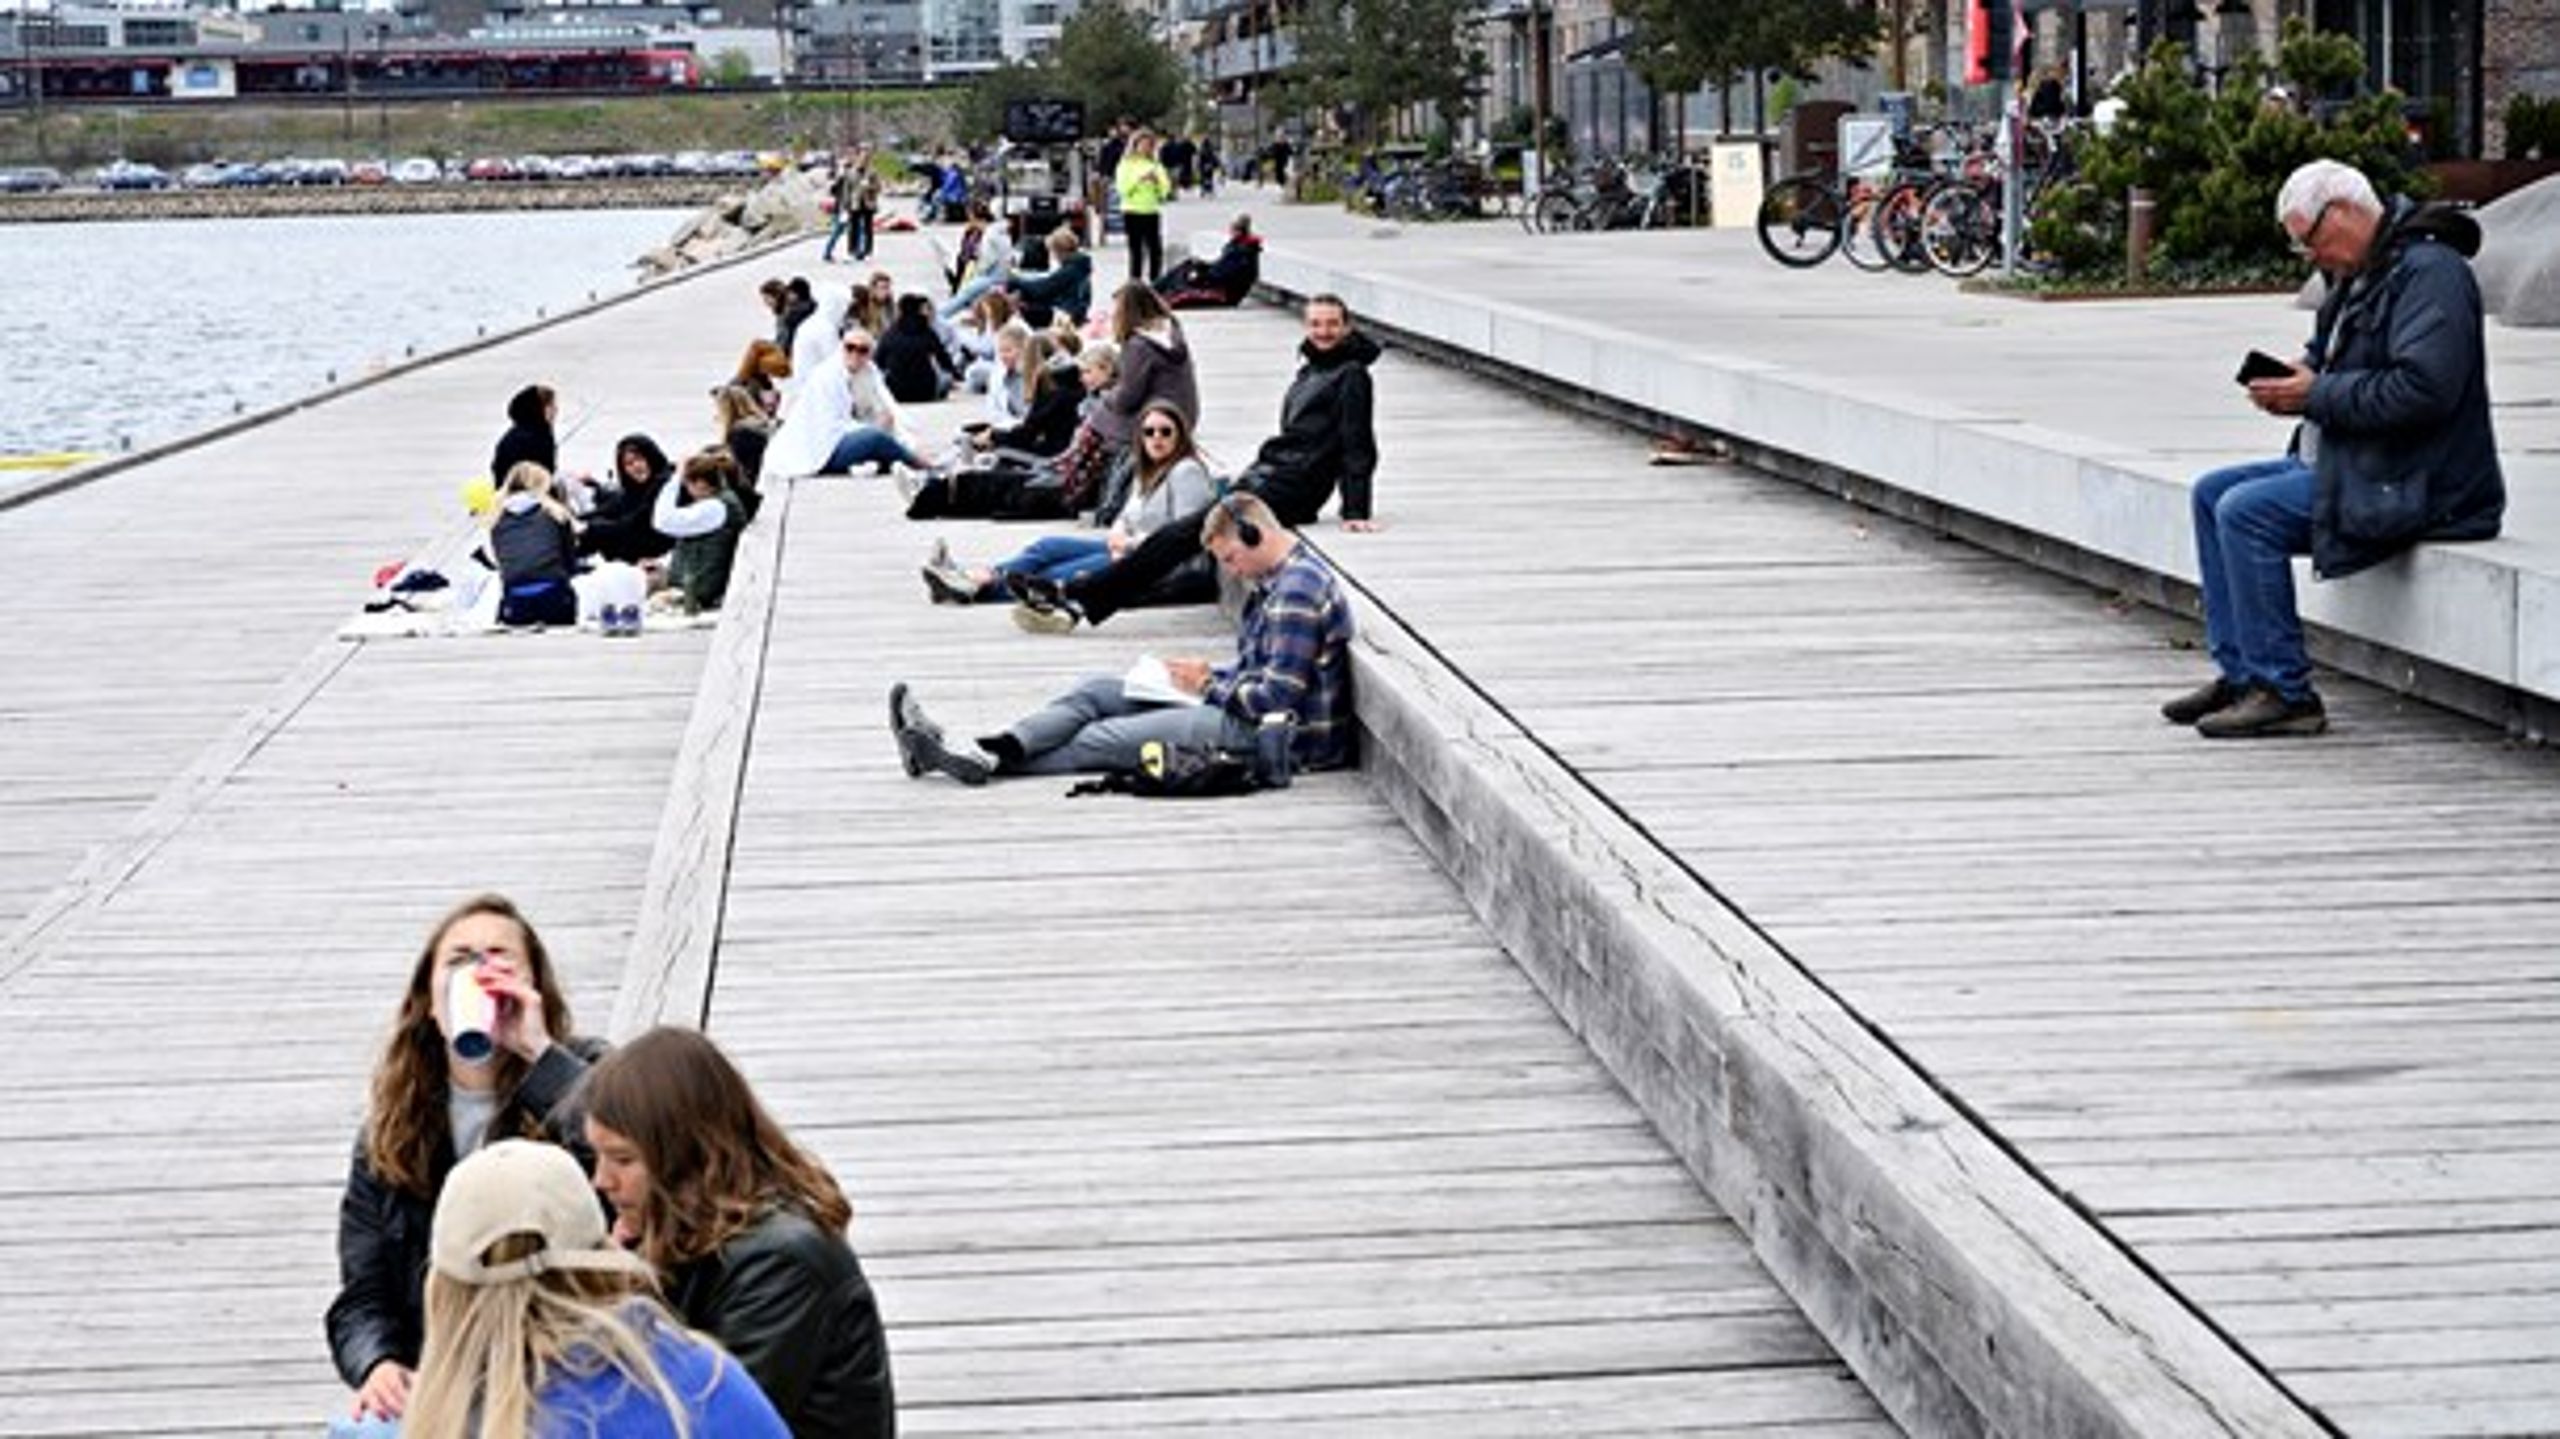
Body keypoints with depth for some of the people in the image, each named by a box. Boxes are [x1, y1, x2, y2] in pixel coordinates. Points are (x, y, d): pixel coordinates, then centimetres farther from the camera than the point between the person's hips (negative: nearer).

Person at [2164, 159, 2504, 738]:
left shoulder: (2430, 272, -17)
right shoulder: (2359, 275, 15)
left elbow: (2421, 390, -28)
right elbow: (2337, 358, 30)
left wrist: (2315, 396, -21)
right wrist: (2302, 373, 6)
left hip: (2408, 484, -11)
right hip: (2344, 462, 11)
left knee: (2246, 512, -21)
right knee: (2212, 494, 9)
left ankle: (2284, 693, -17)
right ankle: (2238, 673, 7)